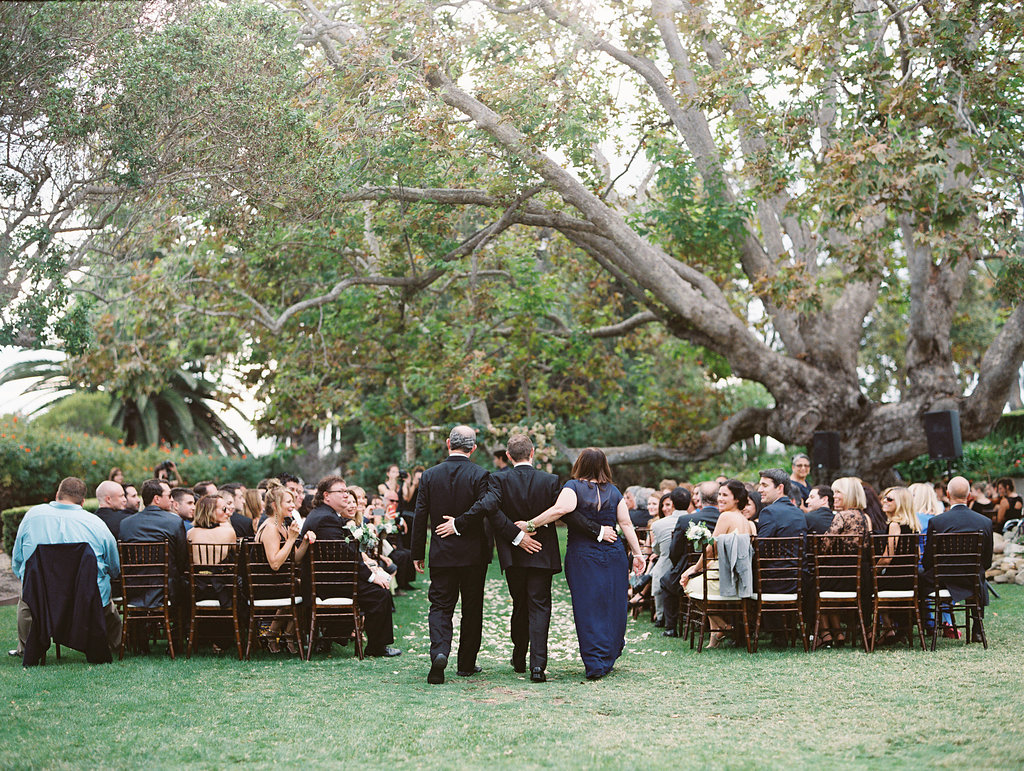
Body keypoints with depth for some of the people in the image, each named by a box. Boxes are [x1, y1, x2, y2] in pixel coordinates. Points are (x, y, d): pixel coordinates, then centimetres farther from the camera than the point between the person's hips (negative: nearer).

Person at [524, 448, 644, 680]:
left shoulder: (573, 486, -5)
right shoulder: (613, 491, 6)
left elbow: (562, 508, -23)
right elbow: (626, 524, 3)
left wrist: (531, 524, -21)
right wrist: (637, 553, 6)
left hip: (582, 557, -3)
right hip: (613, 555, 3)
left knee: (587, 610, 0)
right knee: (612, 608, 11)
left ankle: (595, 663, -4)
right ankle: (608, 658, 21)